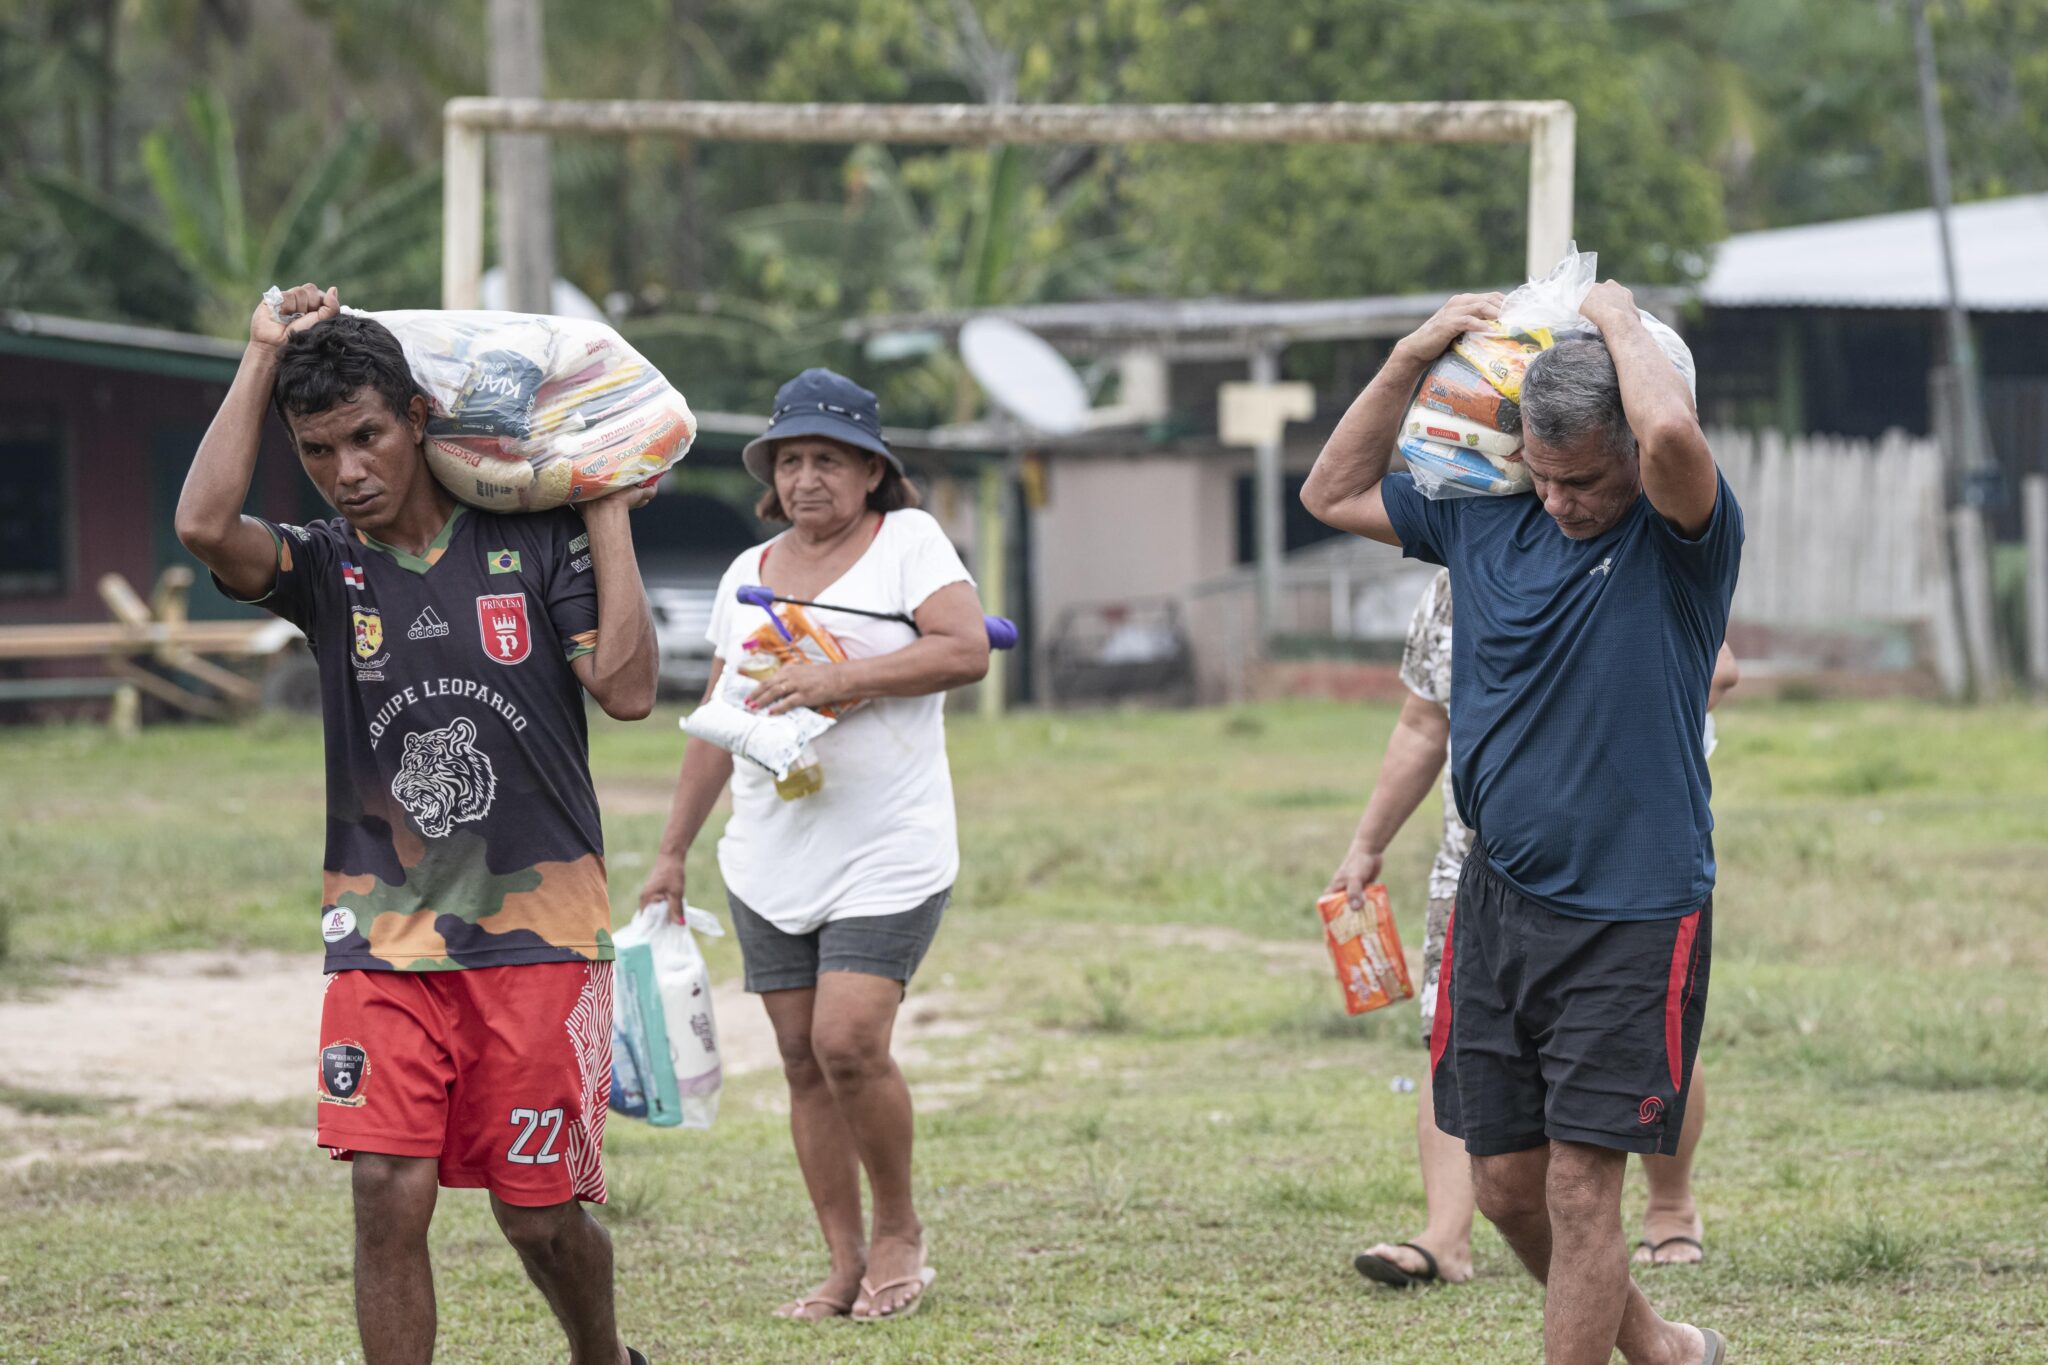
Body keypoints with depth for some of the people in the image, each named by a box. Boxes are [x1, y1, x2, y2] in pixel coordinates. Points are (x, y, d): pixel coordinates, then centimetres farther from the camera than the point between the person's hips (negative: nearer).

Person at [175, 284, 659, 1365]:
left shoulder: (535, 544, 2)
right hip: (382, 940, 1)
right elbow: (205, 524, -17)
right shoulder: (323, 567, 3)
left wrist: (606, 515, -4)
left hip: (537, 929, -1)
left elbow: (626, 688, -9)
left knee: (538, 1213, 5)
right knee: (389, 1193, -12)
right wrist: (264, 355, -9)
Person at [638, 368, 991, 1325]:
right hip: (769, 860, 6)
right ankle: (846, 1268, 9)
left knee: (849, 1041, -17)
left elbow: (968, 650, -15)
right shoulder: (750, 574, 15)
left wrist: (841, 679, -21)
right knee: (803, 1060, 4)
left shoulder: (907, 541, -1)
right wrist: (672, 853, 17)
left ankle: (899, 1230, 3)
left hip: (886, 853, -6)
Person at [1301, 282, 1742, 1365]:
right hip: (1497, 907, 6)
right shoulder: (1484, 519, 7)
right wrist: (1412, 358, 9)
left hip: (1631, 920, -6)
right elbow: (1334, 494, 20)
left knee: (1580, 1190, -6)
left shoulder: (1680, 538, -10)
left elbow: (1673, 436, -33)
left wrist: (1619, 320, -15)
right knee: (1506, 1185, 11)